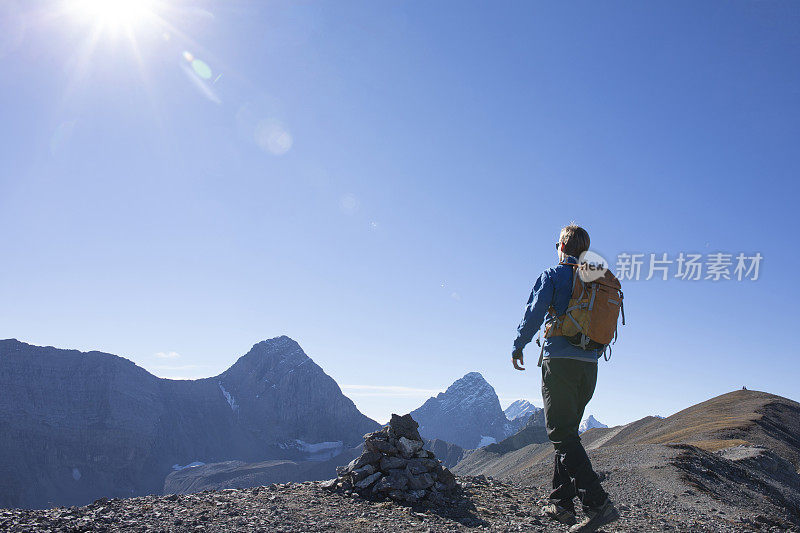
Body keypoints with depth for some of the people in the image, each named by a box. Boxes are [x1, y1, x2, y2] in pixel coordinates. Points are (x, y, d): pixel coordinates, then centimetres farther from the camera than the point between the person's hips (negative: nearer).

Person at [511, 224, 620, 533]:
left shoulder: (553, 276, -1)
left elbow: (534, 313, -7)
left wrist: (518, 346, 5)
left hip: (560, 360, -7)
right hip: (589, 365, 7)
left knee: (562, 434, -6)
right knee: (568, 432, 14)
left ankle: (598, 504, -16)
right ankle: (561, 503, 16)